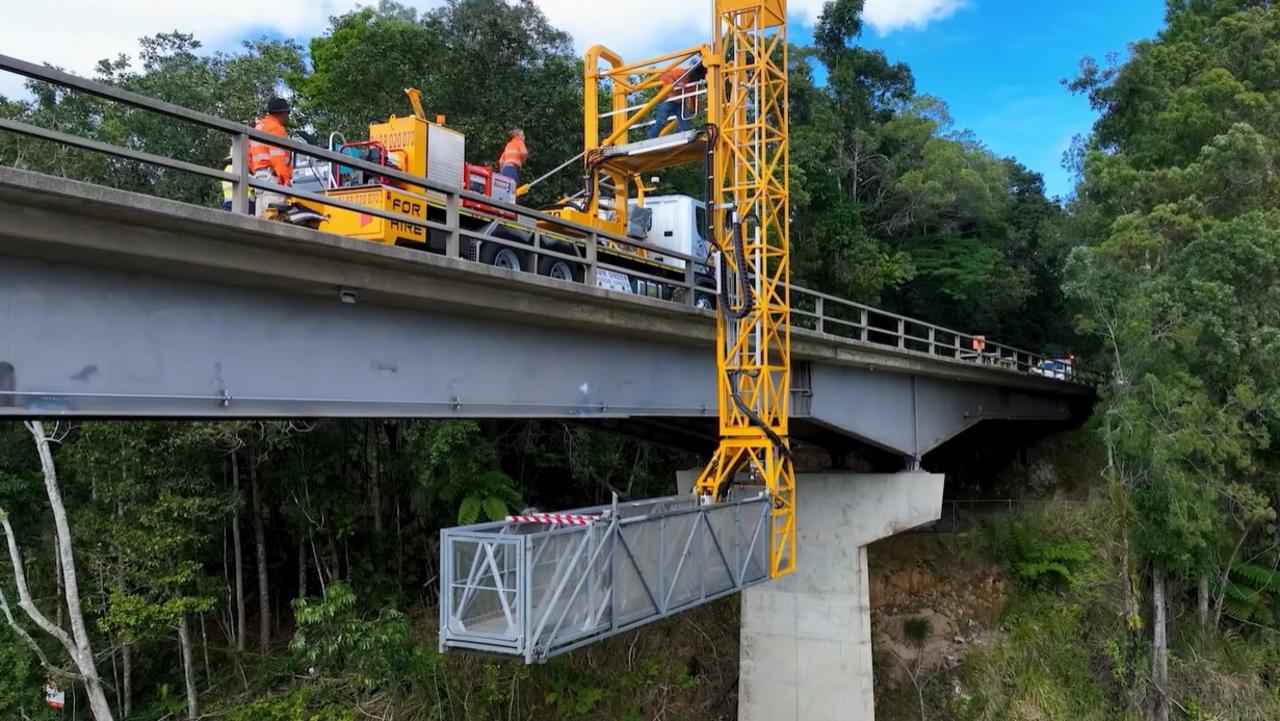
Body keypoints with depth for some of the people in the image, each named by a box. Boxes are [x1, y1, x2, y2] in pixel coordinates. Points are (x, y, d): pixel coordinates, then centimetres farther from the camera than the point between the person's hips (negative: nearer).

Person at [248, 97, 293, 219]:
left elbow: (250, 158, 24)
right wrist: (286, 179, -19)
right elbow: (277, 157, -15)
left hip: (259, 175, 10)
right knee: (273, 216, -19)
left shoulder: (258, 128, 27)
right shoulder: (275, 127, -3)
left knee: (261, 217, 6)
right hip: (272, 176, -10)